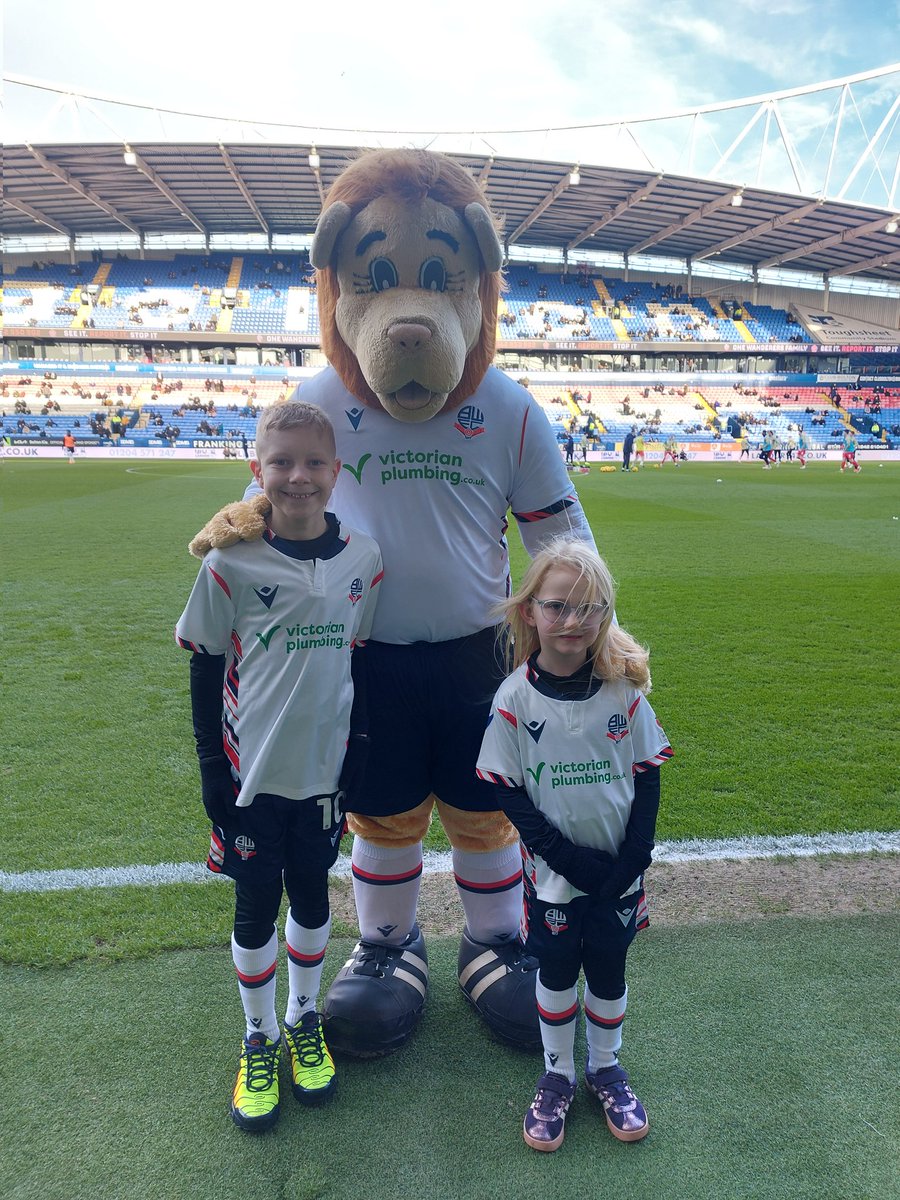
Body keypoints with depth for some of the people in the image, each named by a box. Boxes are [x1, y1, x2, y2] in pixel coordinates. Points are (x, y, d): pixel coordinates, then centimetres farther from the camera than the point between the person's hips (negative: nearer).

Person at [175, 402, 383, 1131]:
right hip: (252, 774, -2)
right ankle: (260, 1038, 36)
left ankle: (305, 1022, 42)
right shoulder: (230, 563, -12)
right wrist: (213, 770, -4)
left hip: (325, 771, 2)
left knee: (312, 898, 18)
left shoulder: (363, 558, -5)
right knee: (256, 907, 12)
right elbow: (205, 670, -4)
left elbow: (362, 661, 4)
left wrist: (359, 756, 4)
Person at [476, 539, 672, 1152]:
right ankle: (557, 1078, 38)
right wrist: (569, 857, -16)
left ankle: (606, 1069, 41)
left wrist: (634, 858, -10)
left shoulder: (624, 690, -9)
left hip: (619, 873, 1)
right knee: (557, 973, 14)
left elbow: (648, 777, -2)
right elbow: (509, 792, -10)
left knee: (608, 970, 16)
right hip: (554, 873, -1)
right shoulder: (515, 697, -14)